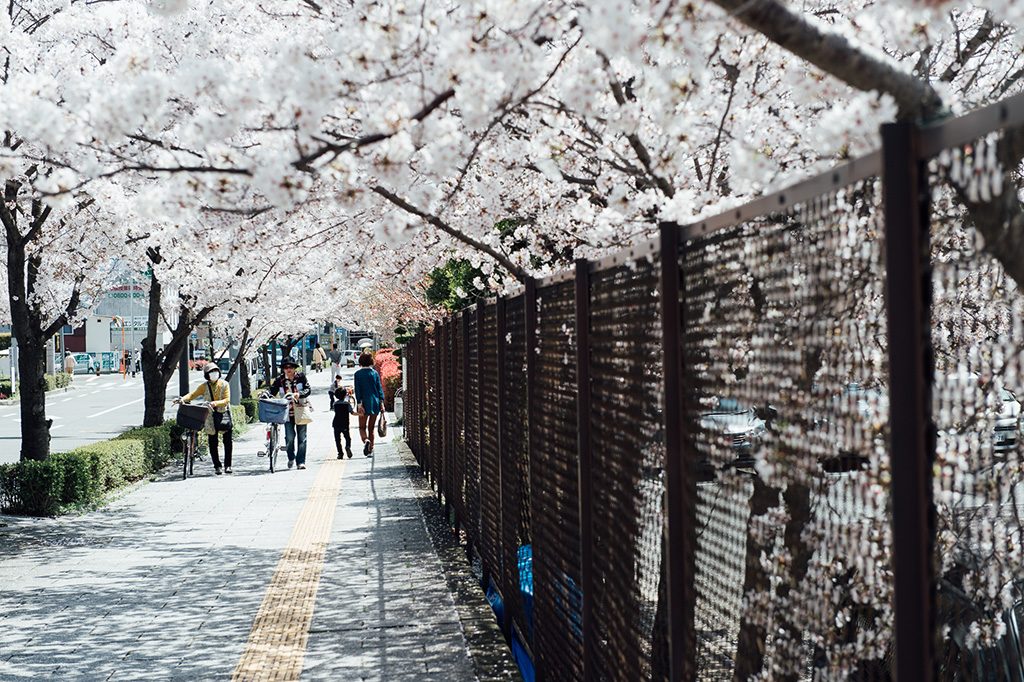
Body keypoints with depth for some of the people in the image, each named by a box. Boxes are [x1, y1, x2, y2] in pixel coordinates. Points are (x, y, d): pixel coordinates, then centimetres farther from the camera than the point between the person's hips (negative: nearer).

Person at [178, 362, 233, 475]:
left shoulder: (224, 384, -2)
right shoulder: (204, 386, 3)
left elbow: (227, 400, -10)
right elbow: (193, 394, -2)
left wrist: (215, 403, -26)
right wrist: (183, 399, -22)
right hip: (210, 417, 1)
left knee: (227, 442, 0)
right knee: (212, 443, 2)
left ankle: (227, 465, 8)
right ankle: (217, 466, 9)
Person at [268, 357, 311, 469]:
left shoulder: (301, 377, -1)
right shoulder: (280, 379, 2)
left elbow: (308, 390, -6)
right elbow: (272, 391, 1)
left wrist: (298, 394, -23)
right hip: (288, 413, 0)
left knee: (302, 438, 0)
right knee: (289, 438, -6)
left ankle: (301, 461, 5)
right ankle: (291, 458, 19)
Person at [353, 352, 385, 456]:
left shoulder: (358, 374, -4)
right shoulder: (375, 373, 4)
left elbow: (357, 390, -8)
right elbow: (380, 388, 1)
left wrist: (359, 404, -9)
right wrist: (381, 402, 2)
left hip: (365, 402, -3)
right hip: (375, 402, 3)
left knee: (362, 427, 6)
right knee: (371, 428, 12)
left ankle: (366, 441, -23)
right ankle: (370, 449, 10)